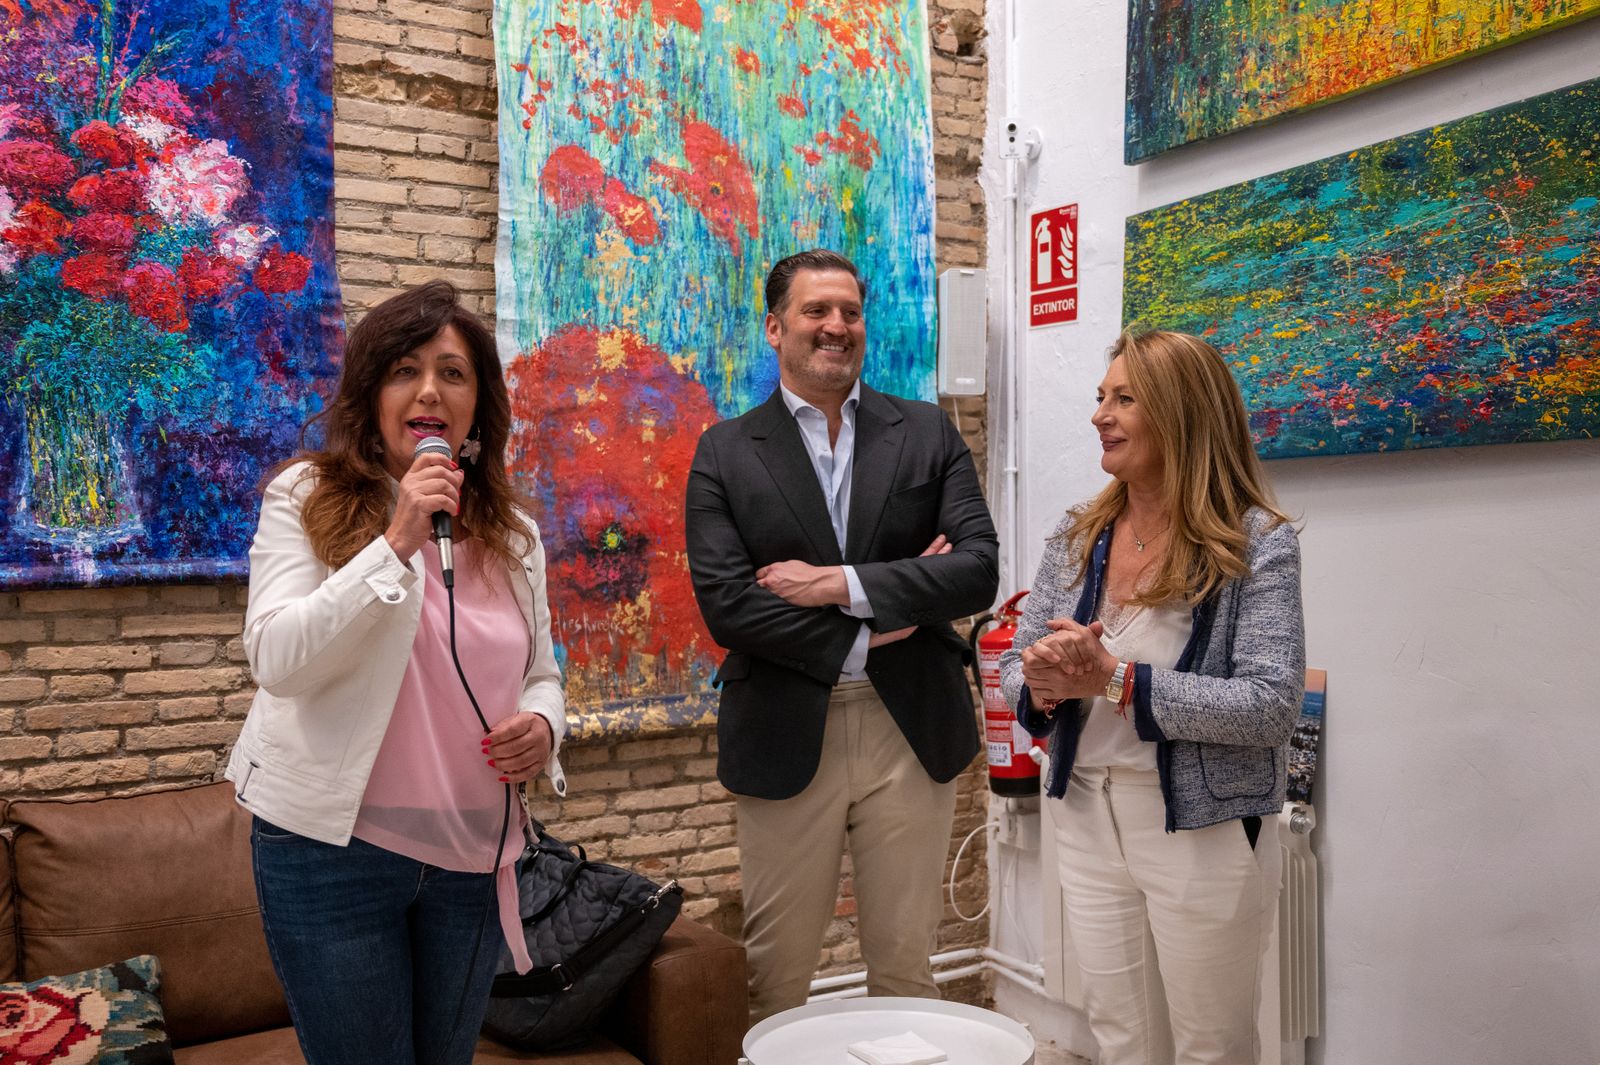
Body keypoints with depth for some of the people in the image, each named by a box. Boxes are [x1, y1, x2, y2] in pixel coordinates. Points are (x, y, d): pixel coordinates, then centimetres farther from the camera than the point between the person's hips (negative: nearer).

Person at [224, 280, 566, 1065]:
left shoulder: (511, 533, 8)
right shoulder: (306, 497, -4)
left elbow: (540, 672, 17)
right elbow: (276, 660, -15)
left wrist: (542, 724, -6)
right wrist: (395, 545, -23)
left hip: (473, 857, 4)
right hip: (334, 848, -4)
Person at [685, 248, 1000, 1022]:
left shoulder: (928, 434, 5)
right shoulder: (725, 452, 1)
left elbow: (978, 571, -6)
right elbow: (724, 604, -10)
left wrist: (838, 583, -14)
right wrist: (868, 631, -12)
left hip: (912, 731, 1)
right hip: (786, 737, -1)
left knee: (905, 969, 14)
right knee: (775, 980, 11)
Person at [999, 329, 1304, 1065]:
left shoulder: (1256, 542, -12)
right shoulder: (1077, 536, 3)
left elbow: (1272, 706, -19)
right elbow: (1014, 668, 6)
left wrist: (1115, 679, -24)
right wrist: (1045, 686, -18)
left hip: (1204, 831, -4)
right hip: (1089, 819, 5)